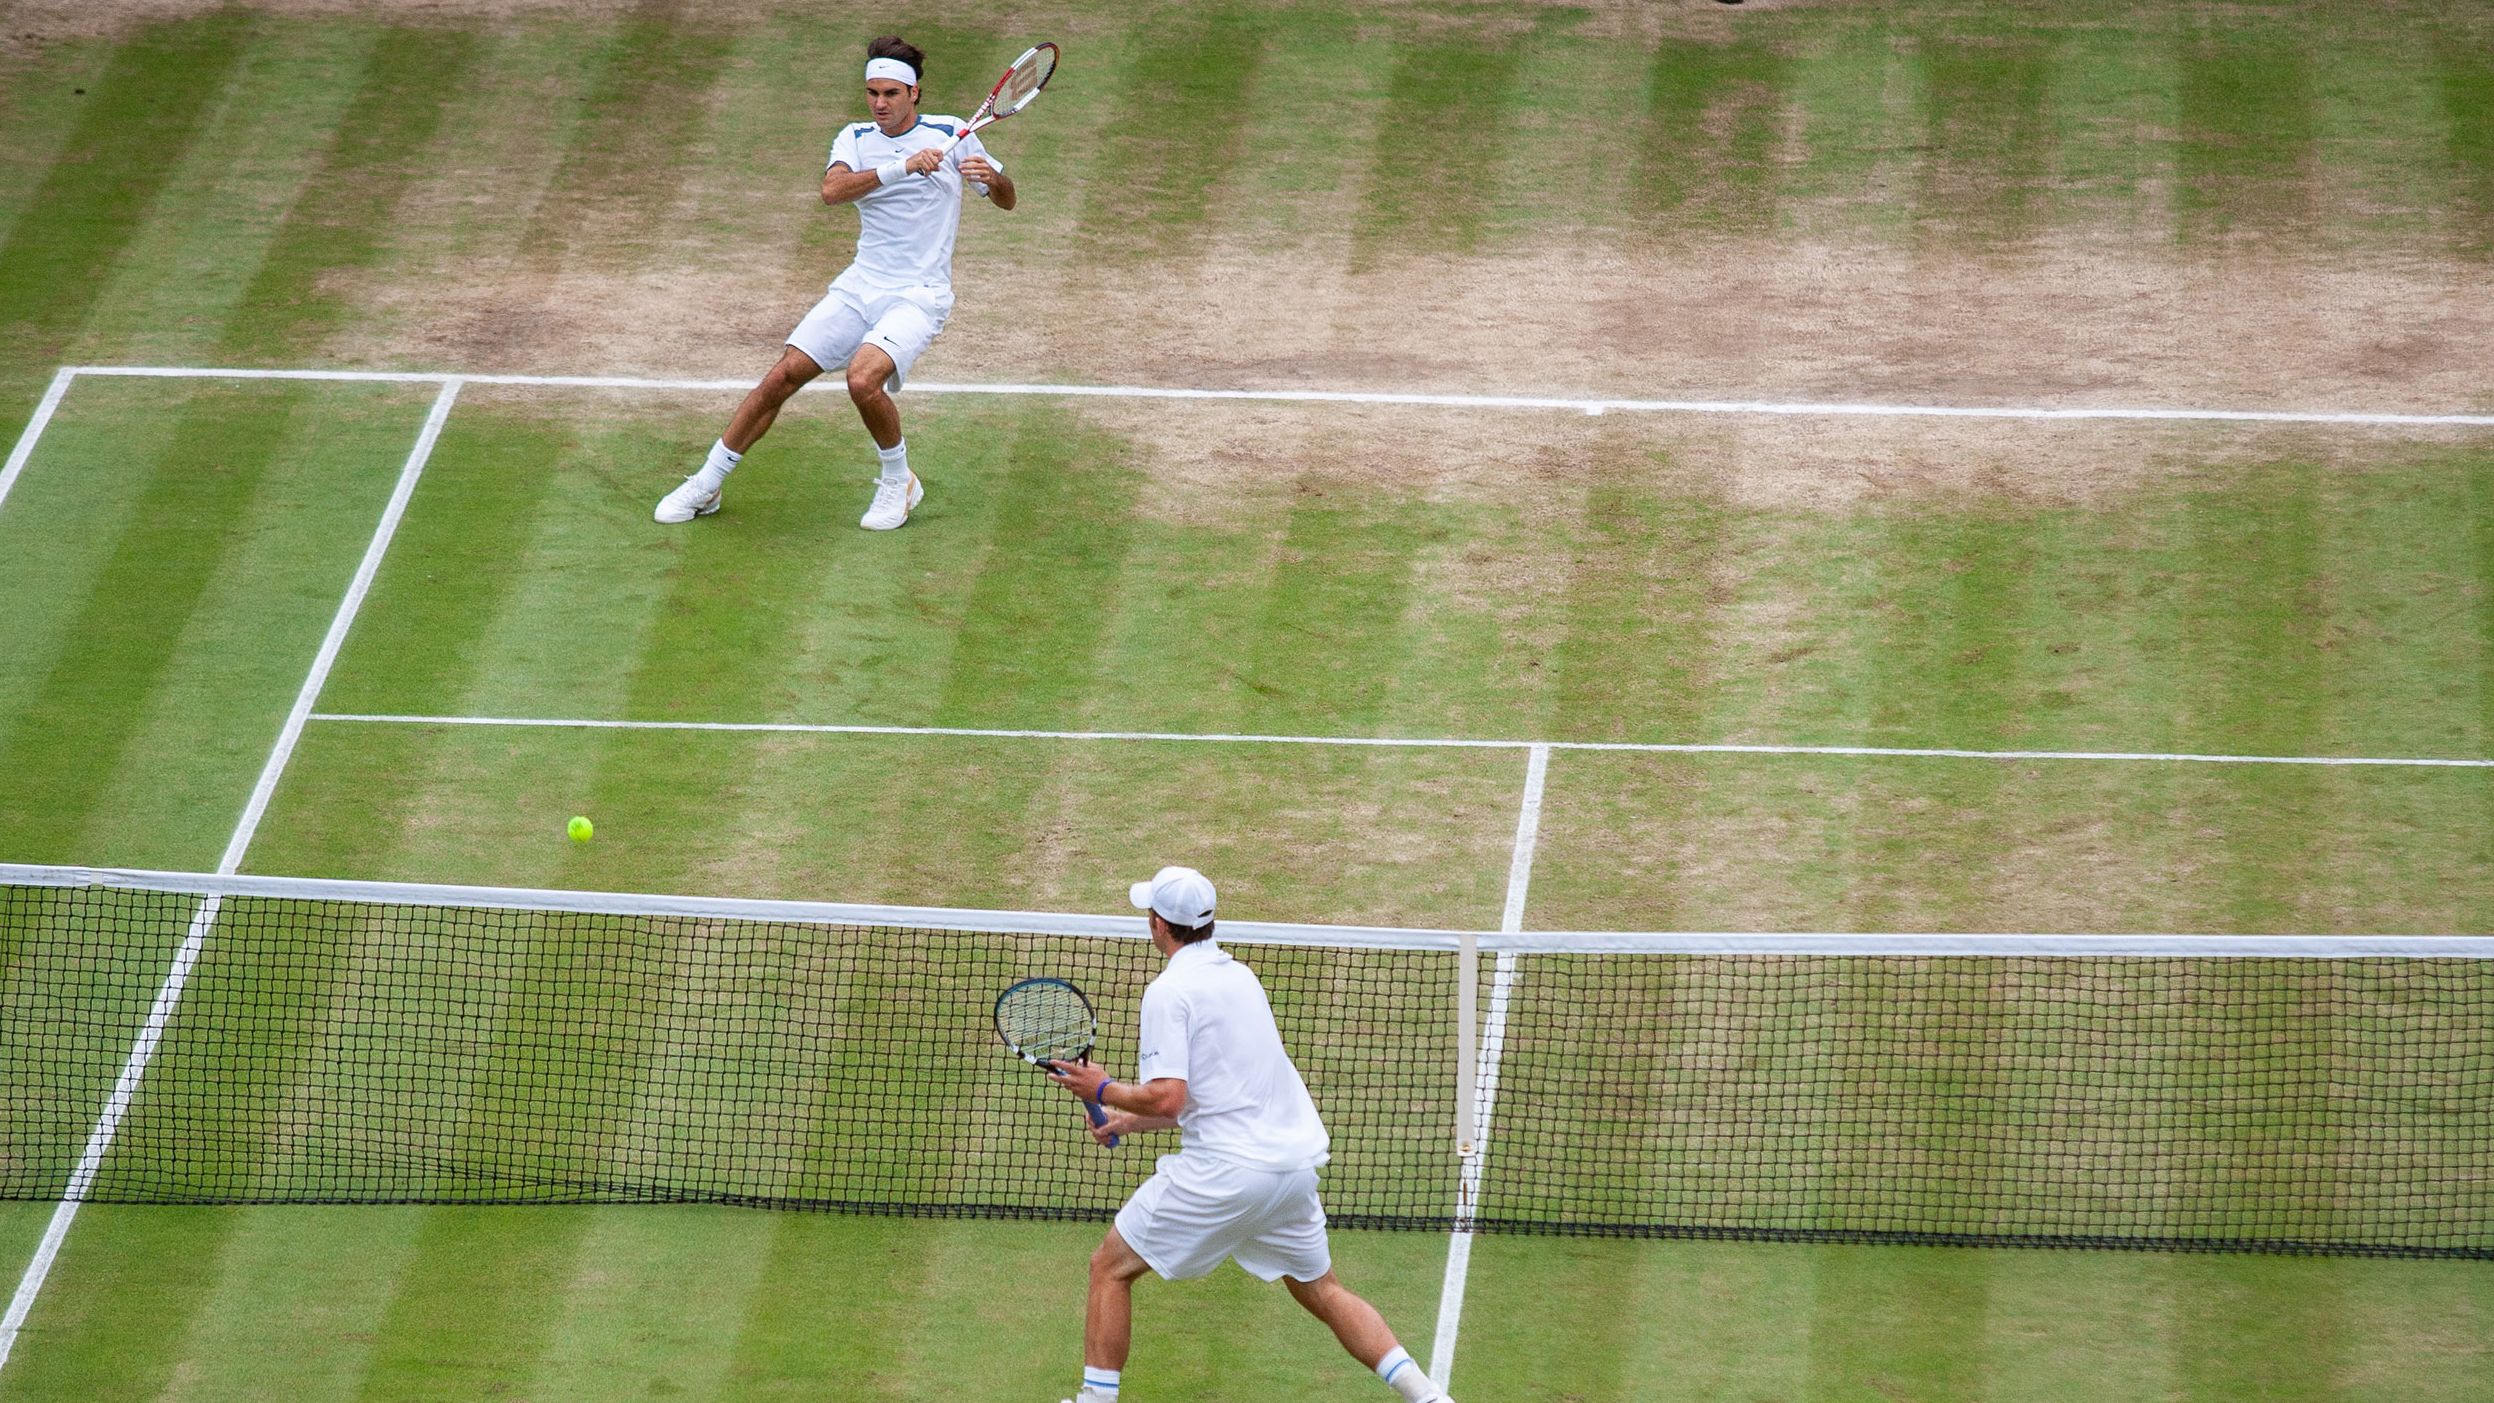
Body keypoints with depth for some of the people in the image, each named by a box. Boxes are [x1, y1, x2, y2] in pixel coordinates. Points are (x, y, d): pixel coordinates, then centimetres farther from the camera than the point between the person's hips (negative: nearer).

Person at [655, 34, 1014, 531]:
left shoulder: (950, 135, 0)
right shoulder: (856, 138, 6)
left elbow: (1006, 201, 6)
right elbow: (832, 190, -15)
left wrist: (993, 177, -18)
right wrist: (901, 167, -26)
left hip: (917, 297, -4)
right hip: (859, 286, 4)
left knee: (864, 379, -29)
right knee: (783, 376, -6)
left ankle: (899, 481, -3)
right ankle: (706, 485, 8)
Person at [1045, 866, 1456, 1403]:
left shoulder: (1169, 992, -10)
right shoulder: (1238, 975, 15)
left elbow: (1168, 1098, -18)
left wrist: (1103, 1089, -1)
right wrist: (1135, 1121, 24)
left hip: (1226, 1170, -8)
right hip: (1296, 1160, 8)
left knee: (1111, 1267, 8)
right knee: (1322, 1292, 22)